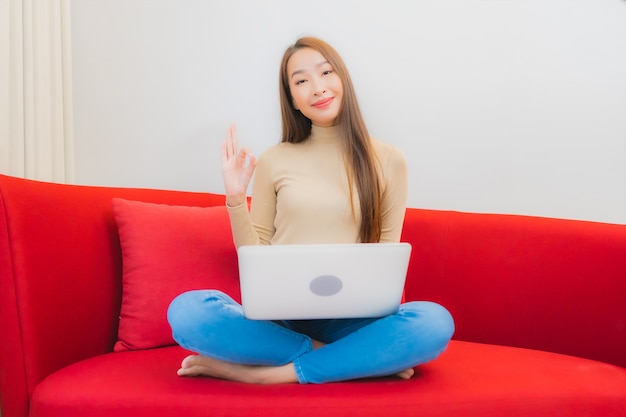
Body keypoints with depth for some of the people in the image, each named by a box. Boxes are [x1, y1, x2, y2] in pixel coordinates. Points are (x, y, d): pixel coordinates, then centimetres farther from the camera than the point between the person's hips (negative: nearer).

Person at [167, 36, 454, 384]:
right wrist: (235, 199, -3)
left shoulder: (388, 161, 6)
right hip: (280, 317, 1)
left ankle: (263, 373, -20)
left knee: (435, 323, -31)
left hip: (350, 320, 0)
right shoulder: (273, 161, 8)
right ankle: (351, 361, -16)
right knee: (185, 311, -28)